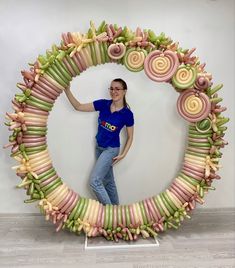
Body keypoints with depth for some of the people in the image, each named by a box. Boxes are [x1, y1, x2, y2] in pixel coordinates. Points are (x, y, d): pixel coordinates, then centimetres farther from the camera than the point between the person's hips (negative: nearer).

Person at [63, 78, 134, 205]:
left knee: (94, 181, -10)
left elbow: (130, 137, -5)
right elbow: (78, 106, -7)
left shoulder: (127, 113, -16)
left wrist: (123, 154, -13)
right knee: (108, 181, 16)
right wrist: (67, 90, -20)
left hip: (111, 149, -5)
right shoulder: (103, 104, -7)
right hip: (99, 147, 5)